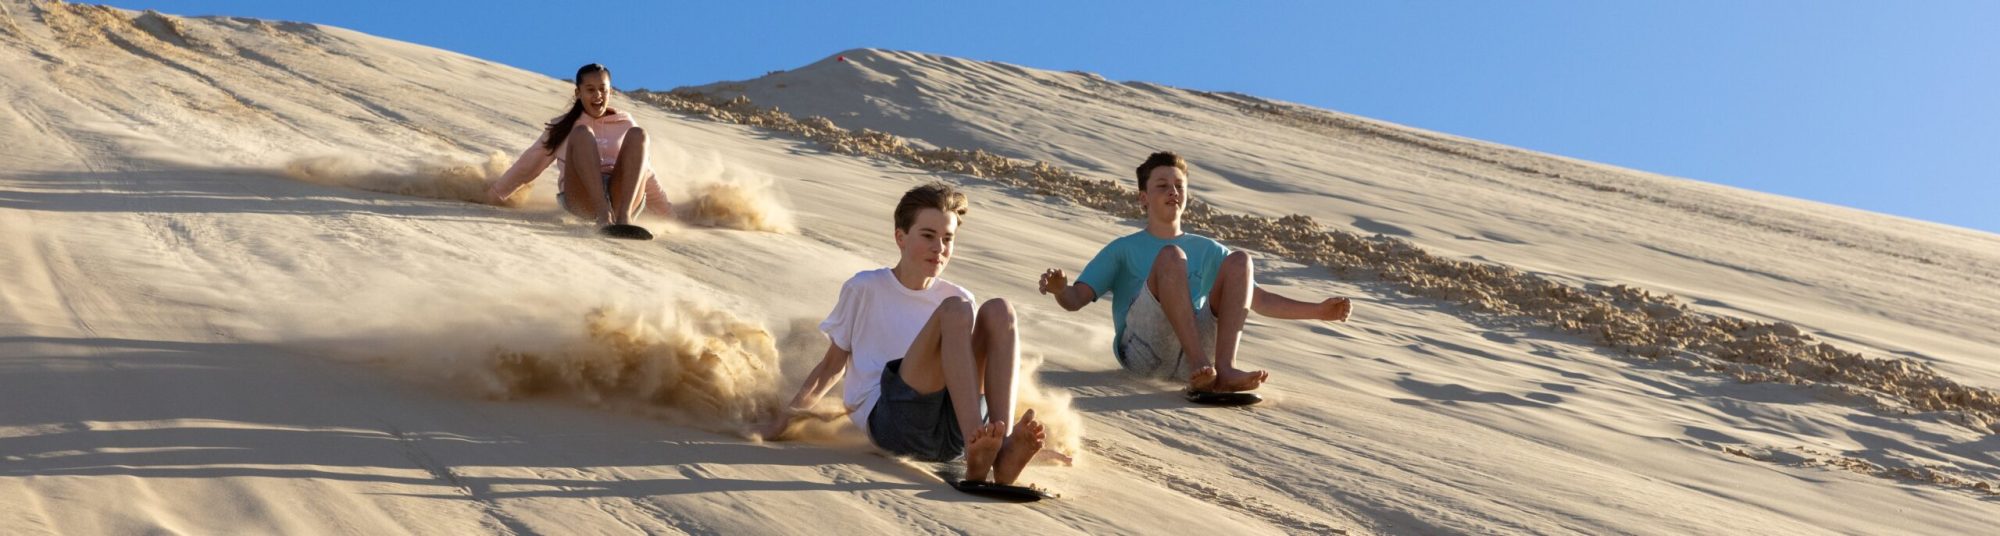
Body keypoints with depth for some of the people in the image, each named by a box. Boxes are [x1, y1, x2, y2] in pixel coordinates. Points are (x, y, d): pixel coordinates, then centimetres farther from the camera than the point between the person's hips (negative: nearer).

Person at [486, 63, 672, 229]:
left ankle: (624, 216, -40)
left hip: (623, 198, 1)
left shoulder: (625, 123, 21)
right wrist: (494, 195, 18)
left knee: (637, 134, -20)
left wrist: (669, 213, 19)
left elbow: (643, 171, 23)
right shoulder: (563, 126, 19)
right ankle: (603, 214, -46)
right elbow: (528, 164, 21)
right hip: (581, 199, -1)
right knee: (581, 132, -24)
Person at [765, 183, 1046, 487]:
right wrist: (784, 419, 9)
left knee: (999, 311, -15)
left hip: (952, 430, 4)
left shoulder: (957, 297, 20)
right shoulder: (865, 290, 11)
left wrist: (1029, 441, 14)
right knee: (955, 311, -24)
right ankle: (976, 461, -40)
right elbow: (832, 367, 18)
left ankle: (1004, 451, -32)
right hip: (890, 418, -3)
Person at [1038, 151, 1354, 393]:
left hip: (1198, 343, 3)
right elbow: (1075, 300, 7)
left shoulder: (1208, 250, 29)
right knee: (1171, 256, -25)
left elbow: (1259, 300, 26)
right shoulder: (1123, 249, 19)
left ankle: (1224, 367, -33)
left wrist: (1319, 310, 14)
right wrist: (1059, 289, -17)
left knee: (1240, 261, -14)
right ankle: (1201, 367, -40)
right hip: (1142, 350, -3)